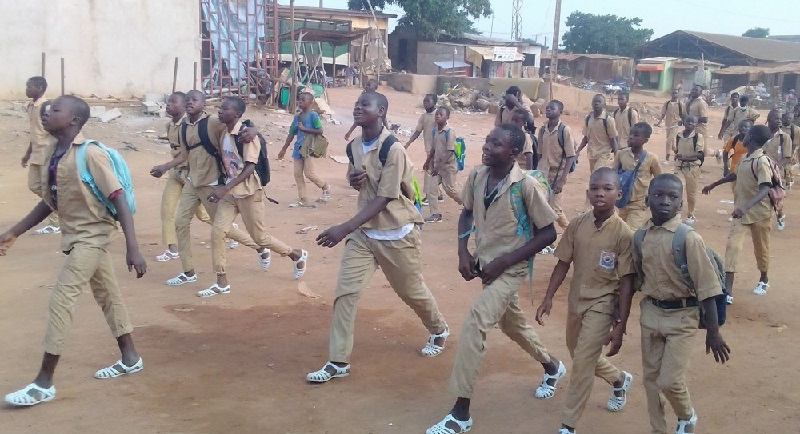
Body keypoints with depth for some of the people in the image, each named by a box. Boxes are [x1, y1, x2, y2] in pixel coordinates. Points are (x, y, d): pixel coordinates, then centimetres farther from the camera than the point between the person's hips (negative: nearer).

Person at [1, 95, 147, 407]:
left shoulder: (90, 154, -22)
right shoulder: (51, 153, 3)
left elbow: (119, 200, -23)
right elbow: (49, 202, 13)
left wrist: (132, 248, -27)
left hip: (92, 235, -8)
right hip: (75, 235, 8)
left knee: (61, 299, -10)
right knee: (107, 294, 17)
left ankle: (44, 383, -2)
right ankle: (129, 358, 32)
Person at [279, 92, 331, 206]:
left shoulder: (313, 115, -9)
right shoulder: (297, 117, 11)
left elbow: (320, 131, -15)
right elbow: (291, 134, 17)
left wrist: (304, 129, -19)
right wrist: (284, 149, 18)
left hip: (309, 147, -7)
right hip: (298, 147, 7)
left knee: (309, 173, -7)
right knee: (297, 174, 4)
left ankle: (325, 187, 20)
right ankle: (304, 200, 10)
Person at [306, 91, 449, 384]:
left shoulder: (392, 149, -22)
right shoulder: (353, 146, 2)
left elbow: (382, 200, -25)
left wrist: (343, 229, -33)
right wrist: (352, 178, -6)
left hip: (396, 234, -6)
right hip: (364, 232, 6)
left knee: (411, 291, 13)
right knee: (344, 292, -5)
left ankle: (438, 330, 43)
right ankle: (338, 362, 3)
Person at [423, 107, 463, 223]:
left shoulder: (450, 132, -18)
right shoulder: (435, 131, 4)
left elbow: (450, 152, -21)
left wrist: (439, 166, -27)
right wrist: (428, 161, 24)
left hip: (448, 166, -7)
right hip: (437, 165, 7)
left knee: (449, 189, 0)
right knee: (431, 189, -1)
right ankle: (435, 214, 6)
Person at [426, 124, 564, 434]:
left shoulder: (526, 185, -22)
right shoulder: (477, 176, -5)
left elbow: (548, 233, -15)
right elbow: (467, 213, 12)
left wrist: (504, 261, -19)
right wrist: (463, 252, -4)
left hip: (510, 268, -7)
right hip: (484, 263, 7)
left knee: (474, 324, -20)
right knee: (511, 323, 24)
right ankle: (552, 367, 53)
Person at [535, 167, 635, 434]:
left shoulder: (623, 234, -18)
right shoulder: (577, 225, -6)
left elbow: (626, 283, -15)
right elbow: (563, 264, 2)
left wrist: (620, 325, -15)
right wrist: (548, 298, -2)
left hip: (602, 304, -6)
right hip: (576, 300, 6)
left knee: (582, 361, -9)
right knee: (579, 356, 22)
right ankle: (619, 380, 51)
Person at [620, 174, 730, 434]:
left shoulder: (688, 238, -17)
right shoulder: (640, 236, -2)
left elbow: (706, 286, -15)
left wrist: (713, 332, -15)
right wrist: (622, 318, 14)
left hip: (682, 316, -5)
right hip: (650, 313, 5)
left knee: (670, 380, -5)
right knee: (651, 378, 12)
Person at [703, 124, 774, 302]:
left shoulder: (762, 161, -21)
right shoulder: (744, 158, 5)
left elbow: (765, 190, -31)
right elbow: (735, 175, 26)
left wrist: (746, 206, -45)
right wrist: (714, 184, 37)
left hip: (759, 213, -6)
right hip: (742, 211, 6)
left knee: (760, 248, 14)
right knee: (732, 246, -8)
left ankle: (764, 280, 42)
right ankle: (727, 292, -13)